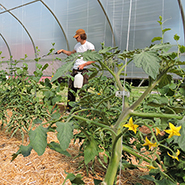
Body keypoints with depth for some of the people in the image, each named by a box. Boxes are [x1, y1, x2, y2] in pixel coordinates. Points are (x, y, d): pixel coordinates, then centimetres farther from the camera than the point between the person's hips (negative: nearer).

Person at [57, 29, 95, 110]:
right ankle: (69, 107, 18)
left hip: (83, 70, -7)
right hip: (75, 69, 7)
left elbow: (94, 59, -9)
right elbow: (71, 53, 35)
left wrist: (84, 64, -19)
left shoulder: (89, 46, -4)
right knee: (71, 89, 8)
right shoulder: (77, 45, 18)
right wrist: (63, 50, 24)